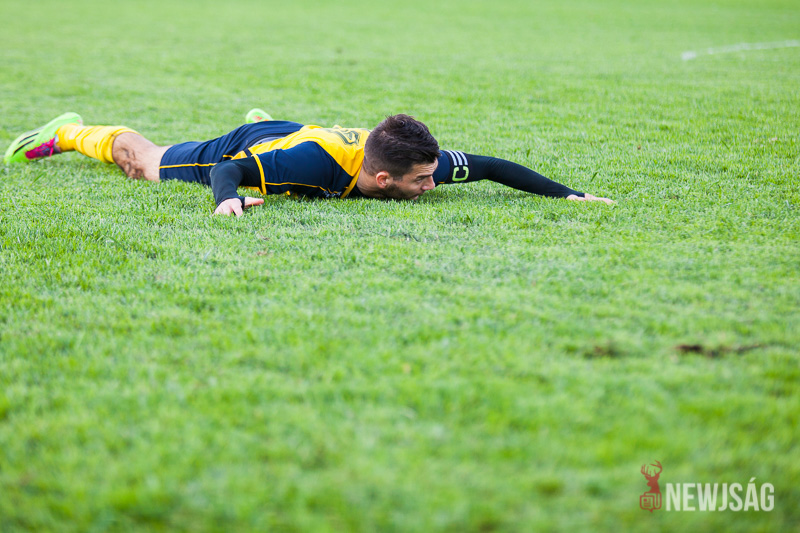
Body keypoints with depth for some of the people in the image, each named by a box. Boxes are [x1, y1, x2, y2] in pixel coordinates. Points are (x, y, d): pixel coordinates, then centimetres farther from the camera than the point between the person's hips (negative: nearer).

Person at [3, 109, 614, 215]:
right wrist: (229, 200, -59)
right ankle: (69, 132, 46)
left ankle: (261, 119, 72)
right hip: (239, 151, -4)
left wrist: (566, 194, -30)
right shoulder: (315, 162, -48)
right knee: (144, 160, 23)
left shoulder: (420, 163, -34)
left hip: (288, 133, 5)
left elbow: (488, 165, -25)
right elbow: (229, 168, -39)